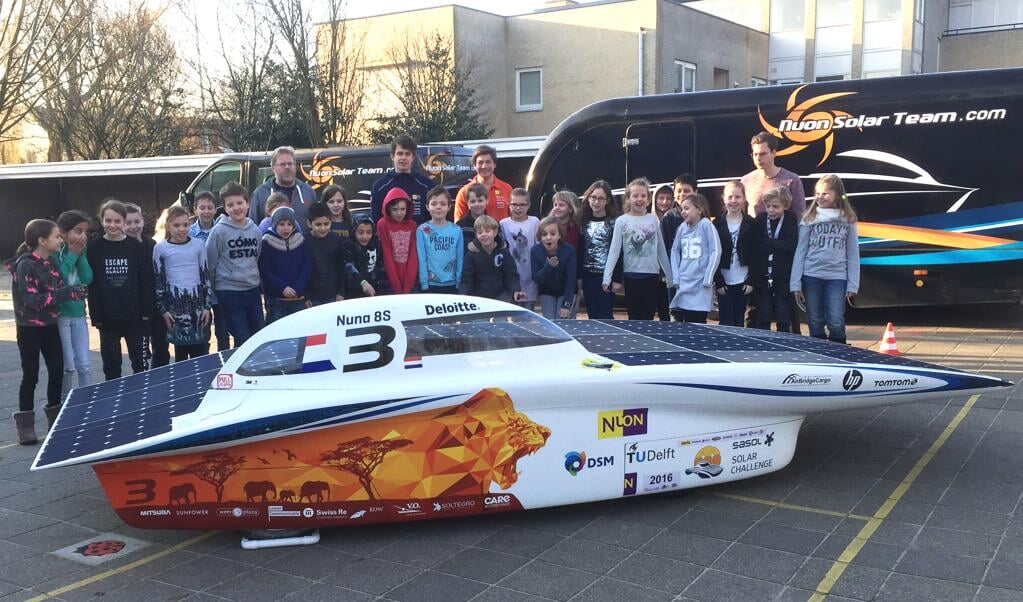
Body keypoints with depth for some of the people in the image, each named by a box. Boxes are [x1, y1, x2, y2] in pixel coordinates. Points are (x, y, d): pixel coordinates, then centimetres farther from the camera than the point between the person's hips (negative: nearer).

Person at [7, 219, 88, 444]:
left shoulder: (51, 262, 6)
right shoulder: (26, 265, -17)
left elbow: (58, 288, 13)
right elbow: (33, 300, -23)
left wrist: (73, 291, -8)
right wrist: (66, 293, -26)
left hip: (50, 326, 7)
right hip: (29, 328, -7)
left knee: (57, 369, 9)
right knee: (31, 375, 0)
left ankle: (55, 417, 24)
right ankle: (25, 425, 11)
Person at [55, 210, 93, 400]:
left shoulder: (79, 252, 5)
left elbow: (87, 279, -3)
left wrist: (81, 255, -10)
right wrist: (72, 255, -19)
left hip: (78, 313, 5)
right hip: (59, 315, -5)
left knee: (84, 365, 8)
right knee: (67, 367, 1)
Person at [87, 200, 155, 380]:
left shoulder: (137, 247, -1)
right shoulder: (93, 248, -1)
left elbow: (147, 281, 0)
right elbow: (91, 284, -2)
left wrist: (147, 311, -5)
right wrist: (96, 316, -7)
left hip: (135, 317, 0)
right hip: (108, 318, 1)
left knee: (140, 365, 4)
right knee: (111, 367, 9)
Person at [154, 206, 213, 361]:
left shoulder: (198, 245, 6)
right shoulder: (161, 248, 2)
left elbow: (205, 276, 8)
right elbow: (158, 280, 4)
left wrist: (208, 306, 3)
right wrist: (162, 309, -1)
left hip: (198, 302, 1)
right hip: (174, 304, -1)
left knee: (201, 351, 0)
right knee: (180, 350, 3)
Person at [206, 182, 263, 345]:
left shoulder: (256, 230, 6)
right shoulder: (219, 231, -9)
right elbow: (210, 262, -4)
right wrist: (212, 287, 3)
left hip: (253, 290, 5)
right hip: (229, 292, -5)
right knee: (242, 339, -4)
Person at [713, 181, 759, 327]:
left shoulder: (751, 224, 1)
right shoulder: (717, 225, 0)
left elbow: (756, 255, -1)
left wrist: (751, 280, -7)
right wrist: (718, 282, -7)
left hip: (743, 282, 1)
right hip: (724, 282, 0)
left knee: (739, 322, 7)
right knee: (726, 322, 0)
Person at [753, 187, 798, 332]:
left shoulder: (791, 220, -4)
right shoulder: (760, 219, 3)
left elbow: (791, 246, -15)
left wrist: (767, 241, -13)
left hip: (783, 278, -2)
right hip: (763, 277, 2)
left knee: (783, 321, 6)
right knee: (762, 320, 8)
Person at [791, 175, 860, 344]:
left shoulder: (848, 220, 5)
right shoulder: (809, 218, 5)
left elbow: (853, 254, 6)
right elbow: (800, 251, 4)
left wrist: (852, 284, 1)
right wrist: (795, 283, -1)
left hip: (837, 277, -1)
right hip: (811, 276, 1)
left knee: (836, 323, -6)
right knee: (815, 324, 6)